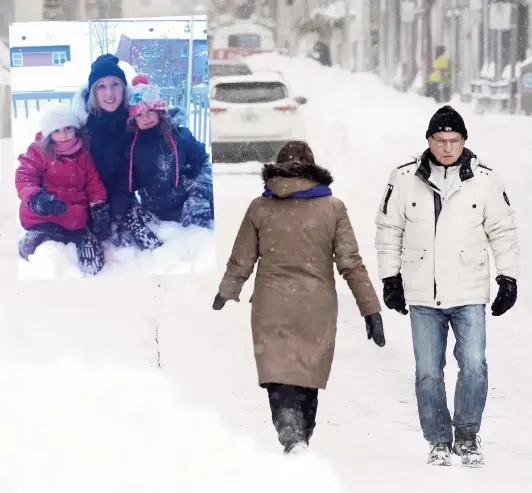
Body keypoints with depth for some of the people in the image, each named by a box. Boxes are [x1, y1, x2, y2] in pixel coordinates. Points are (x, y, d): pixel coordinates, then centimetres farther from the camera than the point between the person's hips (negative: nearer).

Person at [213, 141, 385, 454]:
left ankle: (293, 439, -28)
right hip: (317, 311, 1)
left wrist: (226, 293, 27)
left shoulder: (260, 208, 1)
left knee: (280, 380, -6)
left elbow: (241, 262, 9)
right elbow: (351, 263, -3)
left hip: (272, 310, -1)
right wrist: (371, 309, 2)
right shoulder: (332, 208, 0)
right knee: (308, 381, 14)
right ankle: (302, 442, 17)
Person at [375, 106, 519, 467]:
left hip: (469, 294, -1)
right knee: (428, 372, 2)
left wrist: (508, 278, 5)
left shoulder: (485, 180, 1)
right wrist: (390, 279, 8)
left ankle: (467, 435, 5)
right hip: (422, 297, 1)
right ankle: (439, 441, 14)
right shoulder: (405, 180, 1)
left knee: (474, 365, -11)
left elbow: (503, 232, 8)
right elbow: (388, 231, 10)